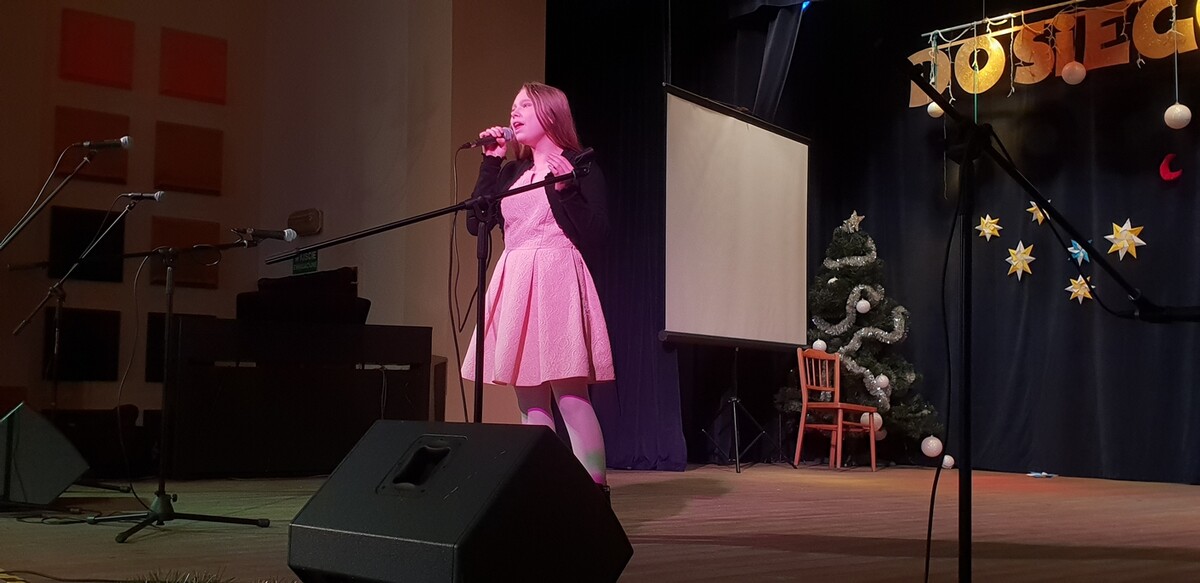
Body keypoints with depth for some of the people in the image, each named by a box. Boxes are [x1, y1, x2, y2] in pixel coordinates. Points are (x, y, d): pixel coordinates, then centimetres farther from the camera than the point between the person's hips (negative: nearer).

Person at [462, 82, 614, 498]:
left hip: (556, 280, -7)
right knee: (529, 398, 5)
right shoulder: (512, 173, 18)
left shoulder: (579, 165, 1)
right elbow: (475, 223, 9)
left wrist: (563, 188, -17)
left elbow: (593, 236, -6)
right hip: (514, 284, 7)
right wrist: (490, 163, 8)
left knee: (570, 394, -13)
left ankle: (596, 488, -12)